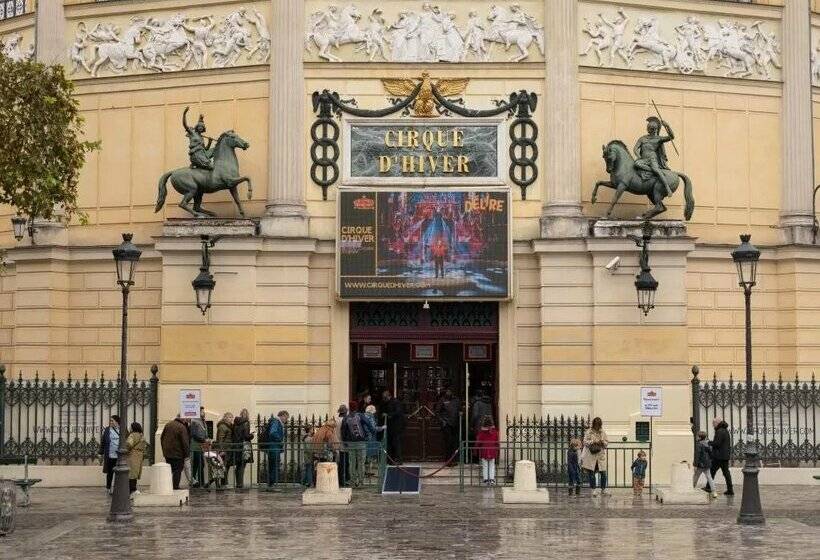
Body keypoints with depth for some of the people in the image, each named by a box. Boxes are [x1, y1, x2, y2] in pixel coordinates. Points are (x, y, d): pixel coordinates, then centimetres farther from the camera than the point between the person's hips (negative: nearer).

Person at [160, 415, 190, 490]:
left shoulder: (168, 424, 6)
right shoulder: (182, 428, -15)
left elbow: (161, 438, 14)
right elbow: (185, 443, -17)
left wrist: (164, 449, 21)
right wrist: (186, 453, -7)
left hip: (167, 453, 6)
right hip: (178, 454, -6)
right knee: (177, 471, 2)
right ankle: (175, 487, 0)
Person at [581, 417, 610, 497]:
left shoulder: (603, 432, 10)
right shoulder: (589, 432, 1)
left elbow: (607, 442, 11)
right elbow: (585, 442, -5)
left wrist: (603, 442, -11)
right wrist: (593, 442, -20)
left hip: (601, 455, 2)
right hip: (591, 454, -2)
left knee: (603, 472, -1)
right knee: (591, 472, -3)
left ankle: (603, 489, 12)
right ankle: (594, 489, 6)